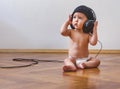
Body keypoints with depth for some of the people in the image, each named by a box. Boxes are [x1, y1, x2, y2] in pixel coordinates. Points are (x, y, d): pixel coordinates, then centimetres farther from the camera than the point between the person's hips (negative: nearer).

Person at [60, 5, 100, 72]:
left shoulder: (87, 34, -4)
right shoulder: (71, 32, -2)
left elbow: (93, 42, -19)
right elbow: (62, 32, -20)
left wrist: (95, 30, -20)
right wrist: (67, 21, -8)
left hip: (85, 59, 1)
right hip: (73, 59, -1)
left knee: (97, 61, -18)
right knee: (67, 60, -30)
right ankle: (72, 66, -59)